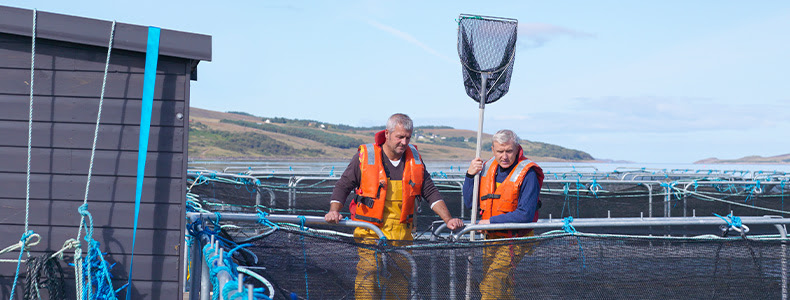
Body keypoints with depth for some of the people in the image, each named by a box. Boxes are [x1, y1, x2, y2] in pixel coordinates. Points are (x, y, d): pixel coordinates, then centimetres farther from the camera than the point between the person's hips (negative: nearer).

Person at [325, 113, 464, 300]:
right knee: (368, 276, -15)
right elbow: (344, 185, 2)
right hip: (370, 233, -4)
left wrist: (448, 219, 2)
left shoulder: (414, 159, 9)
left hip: (402, 235, 4)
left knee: (401, 280, 5)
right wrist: (334, 211, -15)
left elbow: (430, 191, 12)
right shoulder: (365, 156, -2)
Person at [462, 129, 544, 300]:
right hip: (491, 239, 7)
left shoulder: (527, 174, -15)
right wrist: (470, 175, -7)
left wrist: (491, 221, -18)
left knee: (491, 285, -22)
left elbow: (525, 215, -20)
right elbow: (470, 203, 8)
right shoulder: (488, 168, 5)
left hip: (515, 240, -7)